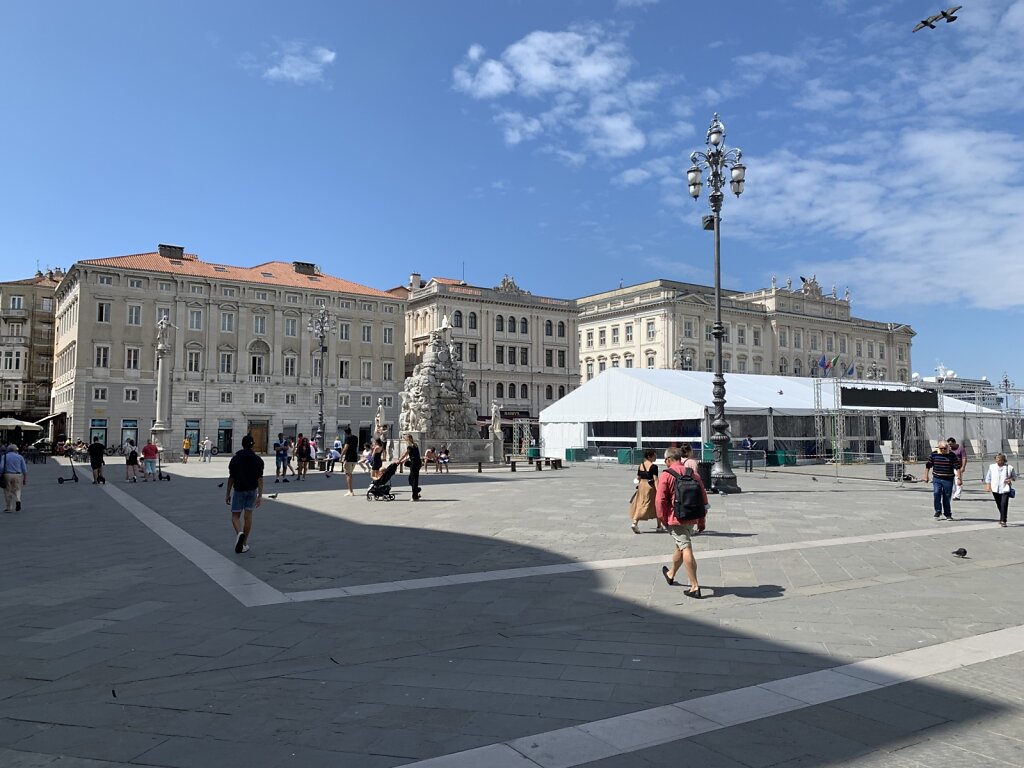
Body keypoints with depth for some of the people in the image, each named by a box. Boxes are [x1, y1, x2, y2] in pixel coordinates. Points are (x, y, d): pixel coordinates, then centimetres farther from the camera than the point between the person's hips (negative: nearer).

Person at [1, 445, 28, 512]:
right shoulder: (20, 457, 5)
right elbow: (24, 469, 2)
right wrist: (25, 479, 8)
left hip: (7, 476, 0)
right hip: (18, 476, 0)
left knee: (7, 492, 9)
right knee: (17, 490, 11)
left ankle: (7, 508, 12)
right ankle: (18, 500, -16)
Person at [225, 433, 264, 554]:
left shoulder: (235, 459, -5)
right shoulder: (258, 460, -5)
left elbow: (231, 478, -4)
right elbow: (260, 479, -10)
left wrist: (227, 493, 5)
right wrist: (260, 496, -10)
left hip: (238, 490, -1)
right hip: (252, 490, 1)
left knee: (235, 516, 6)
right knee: (248, 516, 9)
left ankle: (239, 533, -25)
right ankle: (244, 544, 13)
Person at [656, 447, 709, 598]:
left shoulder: (666, 475, -9)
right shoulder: (693, 474, 8)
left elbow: (660, 500, -12)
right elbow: (704, 499, 11)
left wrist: (663, 519, -1)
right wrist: (701, 520, 17)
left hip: (676, 519, -6)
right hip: (692, 518, 6)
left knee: (686, 549, -5)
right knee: (680, 546, 22)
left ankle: (695, 587, -7)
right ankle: (671, 574, 43)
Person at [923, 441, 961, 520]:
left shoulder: (952, 455, -2)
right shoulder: (934, 454, 1)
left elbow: (957, 467, -1)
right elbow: (928, 465, 9)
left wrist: (958, 478, -7)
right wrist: (926, 476, 7)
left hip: (948, 479, 0)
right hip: (936, 479, 0)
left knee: (947, 497, 5)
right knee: (936, 494, -14)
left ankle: (948, 514, 20)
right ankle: (938, 511, 1)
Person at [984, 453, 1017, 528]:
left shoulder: (1009, 467, -2)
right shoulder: (992, 466, 4)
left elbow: (1015, 476, 10)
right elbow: (988, 476, 12)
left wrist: (1010, 479, -10)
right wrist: (988, 485, 4)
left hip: (1005, 489, -3)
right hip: (995, 489, 3)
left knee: (1004, 504, -13)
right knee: (999, 505, 14)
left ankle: (1003, 521, -9)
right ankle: (1002, 518, 35)